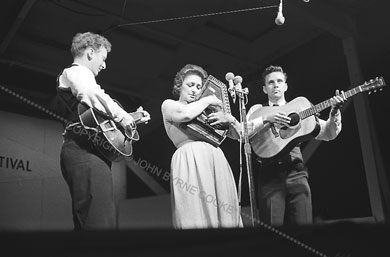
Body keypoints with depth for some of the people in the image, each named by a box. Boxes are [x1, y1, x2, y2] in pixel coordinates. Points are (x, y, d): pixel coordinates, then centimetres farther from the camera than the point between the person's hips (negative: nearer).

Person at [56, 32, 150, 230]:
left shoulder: (72, 75, 33)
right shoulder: (77, 72, 1)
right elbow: (92, 94, -24)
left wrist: (134, 117, 25)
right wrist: (121, 116, -17)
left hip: (79, 152, 11)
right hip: (86, 152, -11)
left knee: (85, 221, 10)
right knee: (101, 222, -20)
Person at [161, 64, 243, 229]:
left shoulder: (205, 110, 26)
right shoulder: (168, 104, 16)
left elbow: (237, 134, 22)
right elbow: (185, 114, -11)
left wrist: (229, 119, 1)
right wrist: (208, 100, 5)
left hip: (216, 160, 5)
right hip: (190, 160, -4)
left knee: (223, 212, -4)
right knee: (196, 216, -12)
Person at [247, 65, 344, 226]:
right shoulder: (257, 109, 14)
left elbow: (327, 134, 11)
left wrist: (334, 113, -6)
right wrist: (265, 118, -14)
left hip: (296, 173, 2)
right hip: (270, 174, -2)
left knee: (303, 222, -6)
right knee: (273, 224, -9)